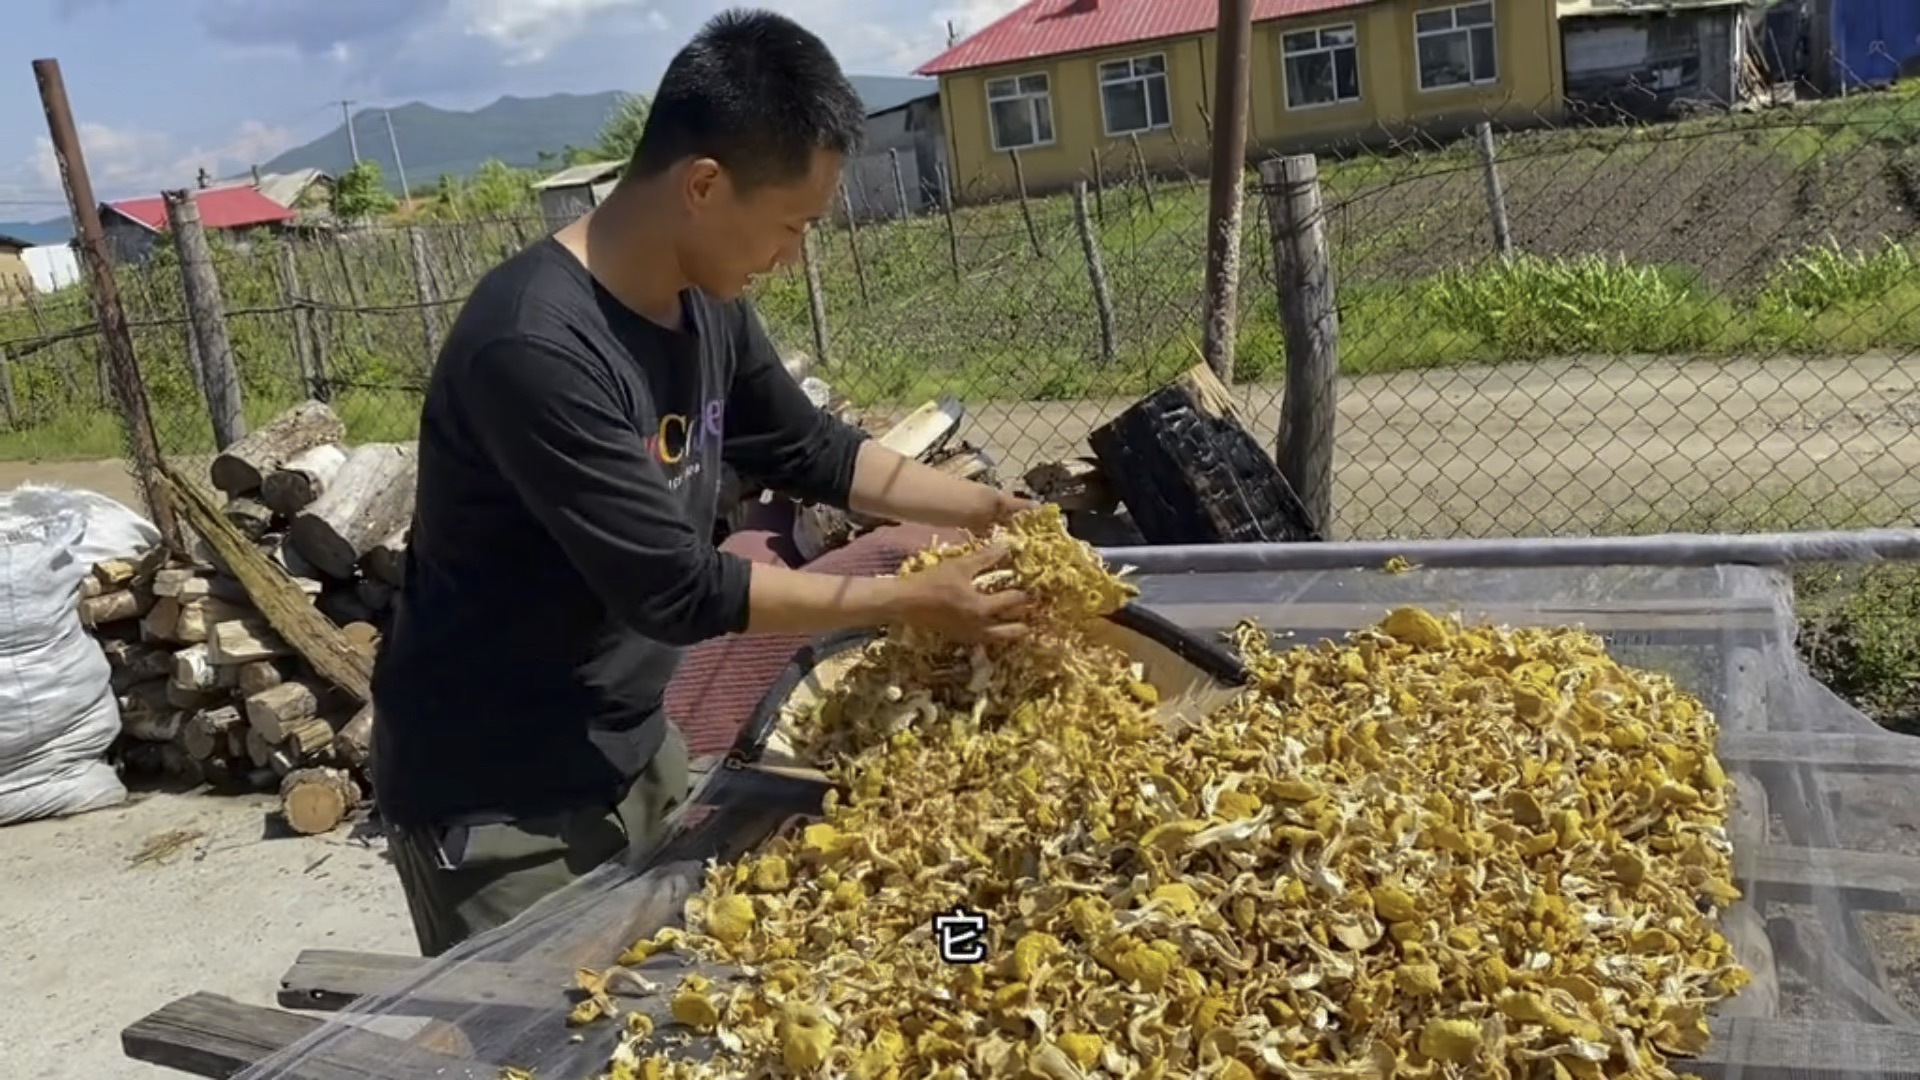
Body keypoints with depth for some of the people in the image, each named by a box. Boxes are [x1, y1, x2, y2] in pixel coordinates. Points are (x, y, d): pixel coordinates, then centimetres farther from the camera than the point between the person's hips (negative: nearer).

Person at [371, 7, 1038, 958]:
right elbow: (676, 591, -27)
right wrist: (910, 601, -20)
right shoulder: (536, 348, -30)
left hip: (634, 750, 8)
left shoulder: (707, 305, -4)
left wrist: (985, 508, 2)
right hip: (496, 799, -7)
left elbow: (809, 449, 12)